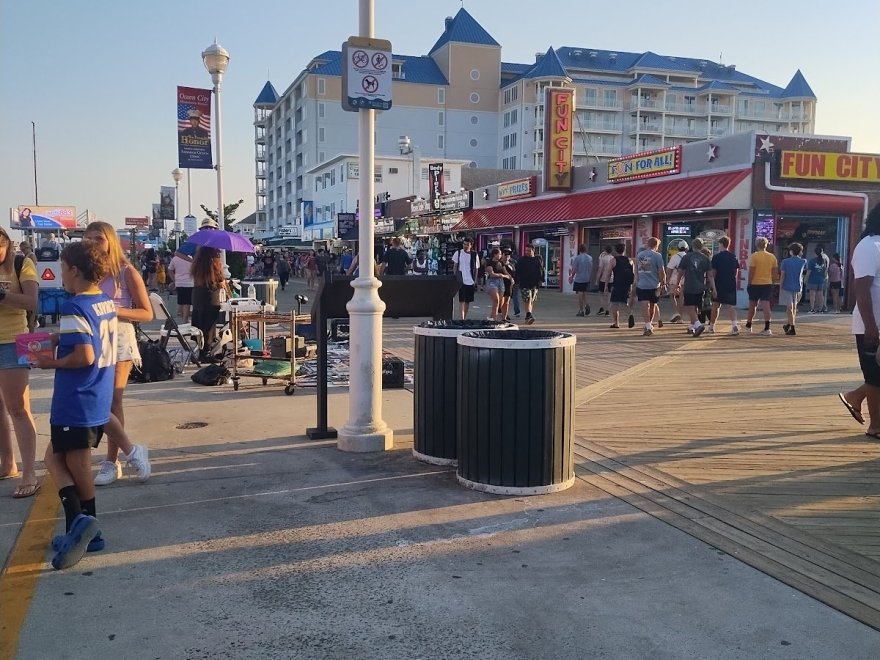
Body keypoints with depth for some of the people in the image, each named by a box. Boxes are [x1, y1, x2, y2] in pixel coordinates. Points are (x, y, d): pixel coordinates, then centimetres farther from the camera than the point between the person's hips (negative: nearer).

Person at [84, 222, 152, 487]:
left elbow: (147, 313, -4)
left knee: (112, 403, -3)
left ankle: (112, 461, 9)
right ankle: (131, 451, 11)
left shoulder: (126, 272, -3)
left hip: (118, 340, -4)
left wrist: (114, 310, -17)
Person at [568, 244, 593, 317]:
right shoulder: (590, 258, 5)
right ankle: (586, 305, -4)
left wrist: (571, 277, 3)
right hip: (587, 279, 5)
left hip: (579, 279, -5)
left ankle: (581, 311, 1)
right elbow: (591, 269, 12)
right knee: (584, 294, 18)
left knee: (580, 294, 0)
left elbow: (574, 270, -11)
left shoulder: (577, 258, -11)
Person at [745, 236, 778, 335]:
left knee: (752, 305, 11)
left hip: (755, 283, -2)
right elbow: (774, 272, 7)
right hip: (767, 283, 2)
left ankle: (748, 326, 25)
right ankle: (767, 328, -9)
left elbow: (751, 272, -11)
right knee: (766, 305, -3)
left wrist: (749, 283, -3)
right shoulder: (772, 257, 3)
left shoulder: (754, 256, -10)